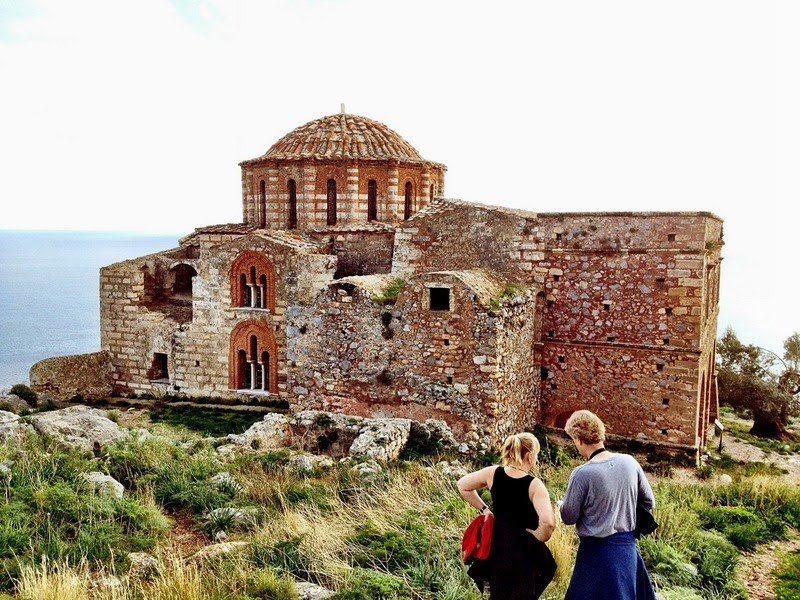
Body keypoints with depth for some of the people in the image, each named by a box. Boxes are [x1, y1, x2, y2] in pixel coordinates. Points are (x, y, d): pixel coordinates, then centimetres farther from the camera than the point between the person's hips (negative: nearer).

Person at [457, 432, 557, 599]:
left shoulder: (493, 473, -8)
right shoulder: (534, 485, -20)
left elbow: (462, 485, 4)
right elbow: (548, 522, -32)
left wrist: (483, 508, 7)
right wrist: (538, 538, -12)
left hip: (497, 543, 5)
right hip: (524, 548, -4)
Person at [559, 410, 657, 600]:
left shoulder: (582, 474, -20)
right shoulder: (629, 462, -5)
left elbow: (569, 518, -10)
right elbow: (649, 502, 7)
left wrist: (563, 504, 10)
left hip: (598, 551, -5)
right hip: (628, 546, 6)